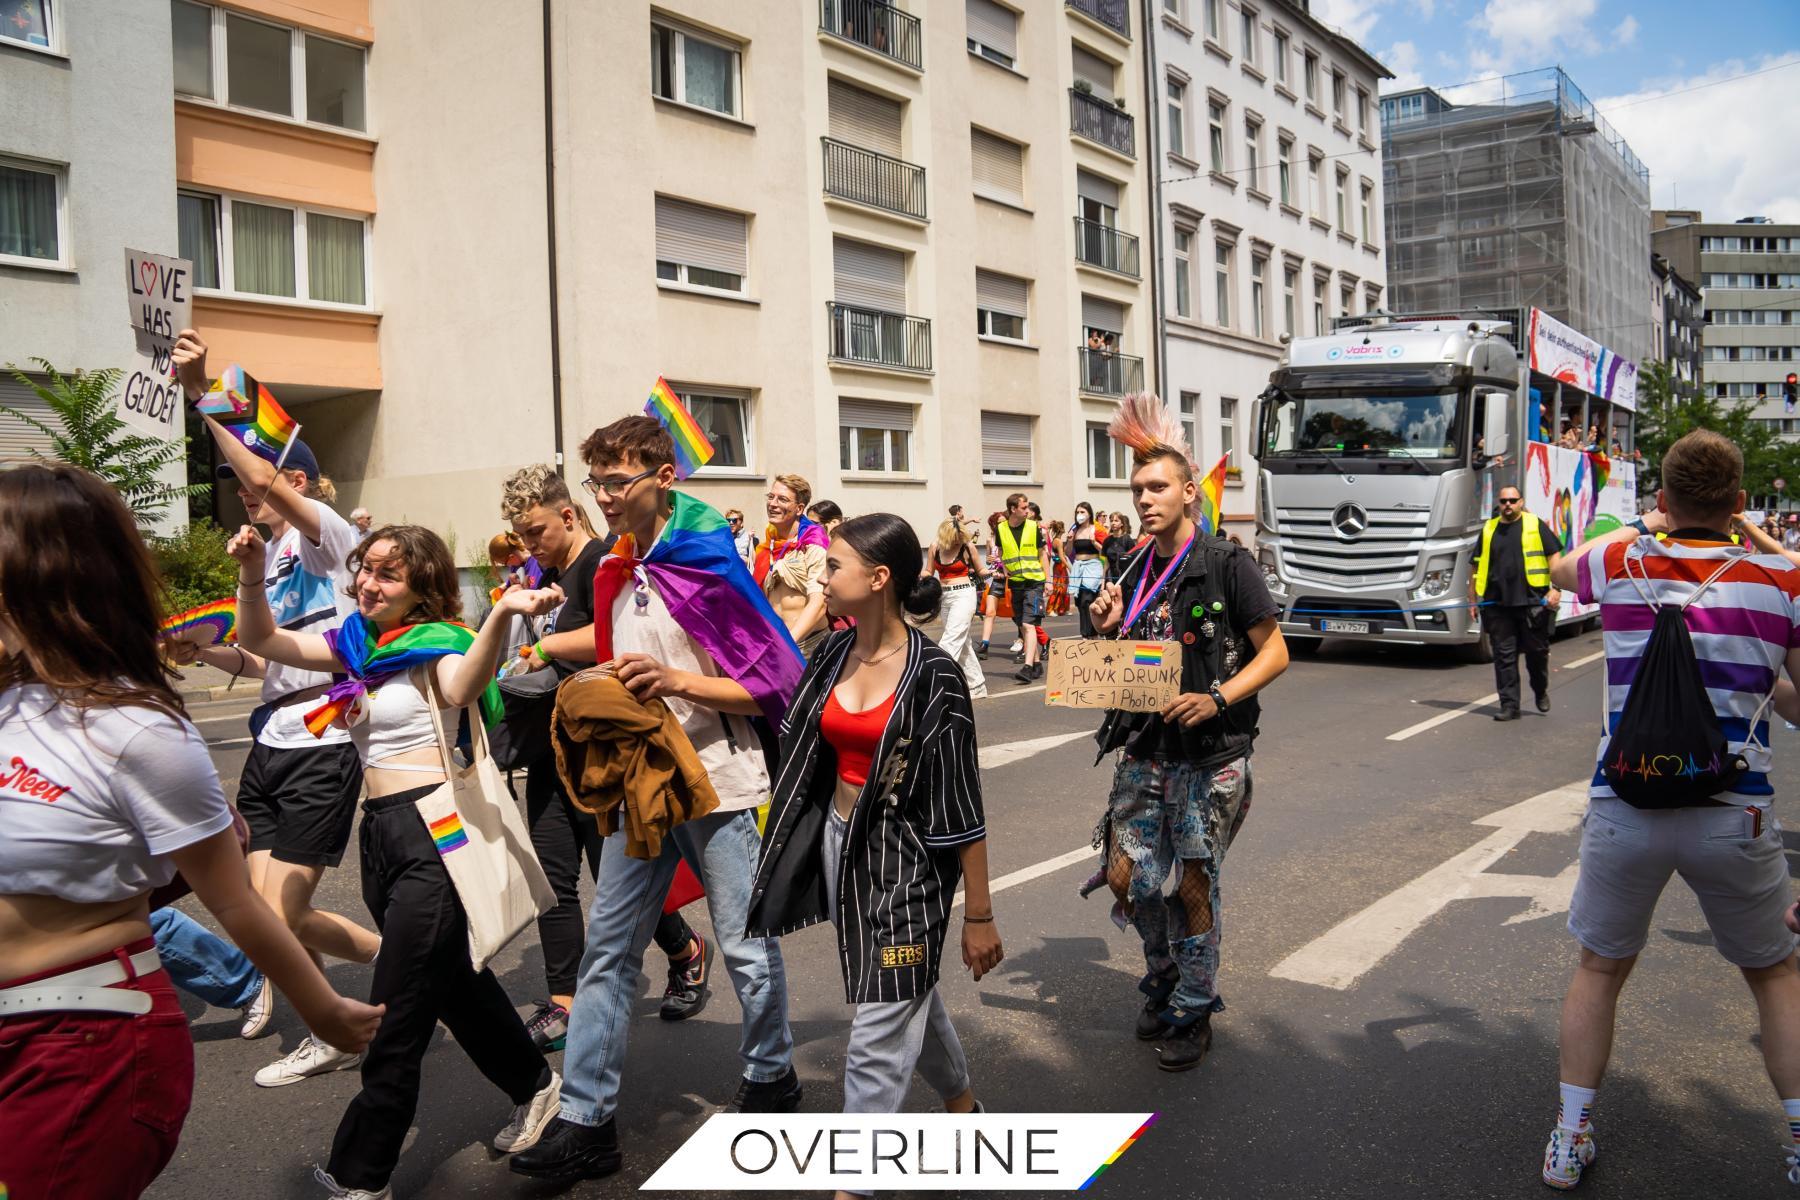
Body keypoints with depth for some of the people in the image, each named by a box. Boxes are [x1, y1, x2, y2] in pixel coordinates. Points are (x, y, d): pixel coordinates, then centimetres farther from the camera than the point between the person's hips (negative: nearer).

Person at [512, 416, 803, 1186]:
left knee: (746, 947, 8)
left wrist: (677, 681, -23)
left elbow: (776, 683, -13)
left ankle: (770, 1079, 31)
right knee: (608, 948, 5)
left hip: (717, 784, -6)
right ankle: (586, 1120, 13)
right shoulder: (613, 572, 8)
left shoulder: (709, 567, -13)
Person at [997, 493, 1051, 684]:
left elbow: (1043, 553, 5)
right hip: (1015, 582, 4)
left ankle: (1028, 667, -21)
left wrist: (1048, 580, 2)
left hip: (1034, 582, -4)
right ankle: (1036, 664, 21)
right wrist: (1005, 570, 4)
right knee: (1023, 627, 9)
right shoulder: (1001, 529, 2)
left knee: (1028, 625, -15)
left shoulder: (1033, 527, -2)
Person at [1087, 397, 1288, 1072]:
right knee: (1126, 876, 6)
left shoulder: (1227, 565, -9)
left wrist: (1218, 698, -22)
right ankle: (1165, 980, 33)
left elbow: (1275, 651, -9)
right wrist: (1107, 631, -5)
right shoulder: (1136, 574, 8)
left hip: (1210, 757, -5)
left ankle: (1193, 1011, 22)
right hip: (1144, 753, 5)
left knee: (1192, 885, 3)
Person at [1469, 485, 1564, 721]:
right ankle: (1509, 706, 6)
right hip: (1497, 604, 2)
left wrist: (1555, 588, -10)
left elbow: (1554, 557, 1)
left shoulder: (1535, 525, 4)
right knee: (1504, 656, 1)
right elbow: (1477, 566, 16)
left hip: (1532, 602, -2)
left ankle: (1541, 692, 33)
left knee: (1537, 651, 8)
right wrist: (1472, 599, 12)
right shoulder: (1489, 530, 12)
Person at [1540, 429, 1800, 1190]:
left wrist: (1642, 526, 35)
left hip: (1625, 809, 1)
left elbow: (1561, 567, 23)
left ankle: (1569, 1141, 21)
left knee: (1600, 969, 19)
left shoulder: (1620, 562, 0)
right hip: (1735, 815, 0)